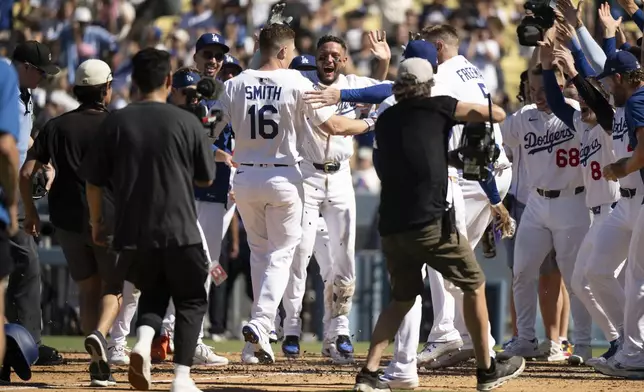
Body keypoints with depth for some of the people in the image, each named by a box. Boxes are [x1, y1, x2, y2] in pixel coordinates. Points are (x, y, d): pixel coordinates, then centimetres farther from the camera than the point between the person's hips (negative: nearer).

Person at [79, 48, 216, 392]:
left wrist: (96, 220, 19)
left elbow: (94, 179, 4)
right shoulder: (186, 122, -5)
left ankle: (144, 339, -6)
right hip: (180, 232, -2)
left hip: (133, 233, 2)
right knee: (191, 299, 14)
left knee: (153, 290, 24)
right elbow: (206, 178, 5)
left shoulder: (116, 122, -1)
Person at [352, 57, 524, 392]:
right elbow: (496, 114, 5)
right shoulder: (436, 108, 2)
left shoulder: (384, 121, 16)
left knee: (402, 298, 20)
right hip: (429, 222, -5)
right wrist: (475, 113, 28)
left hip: (391, 226, 5)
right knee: (474, 285, 12)